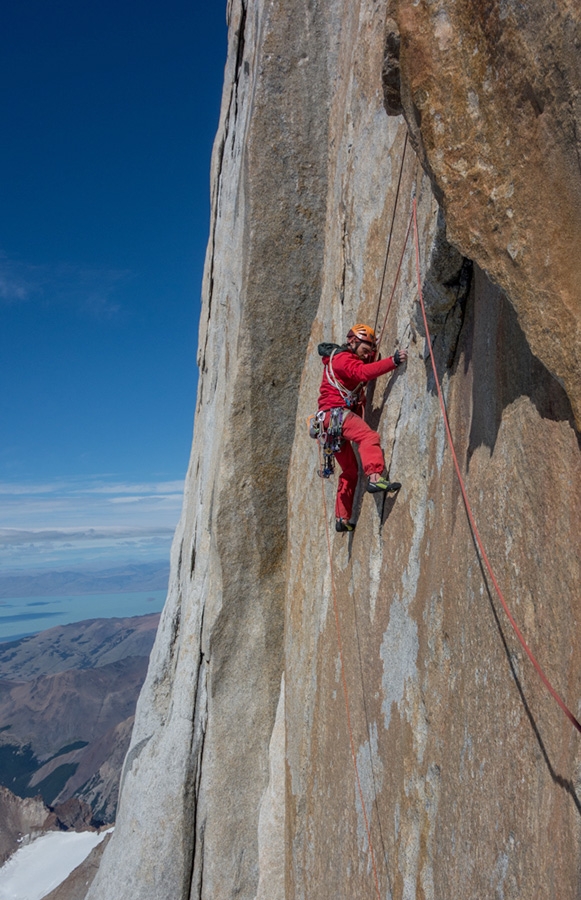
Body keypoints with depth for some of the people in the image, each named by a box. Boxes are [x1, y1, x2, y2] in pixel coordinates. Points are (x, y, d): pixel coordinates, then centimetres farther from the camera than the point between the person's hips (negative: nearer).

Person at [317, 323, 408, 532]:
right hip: (335, 412, -10)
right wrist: (393, 361, -31)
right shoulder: (342, 358, -5)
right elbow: (363, 372, -24)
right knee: (369, 436, -31)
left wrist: (373, 352, 20)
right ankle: (375, 478, -51)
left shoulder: (347, 359, 26)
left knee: (350, 471, 13)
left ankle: (342, 518, 16)